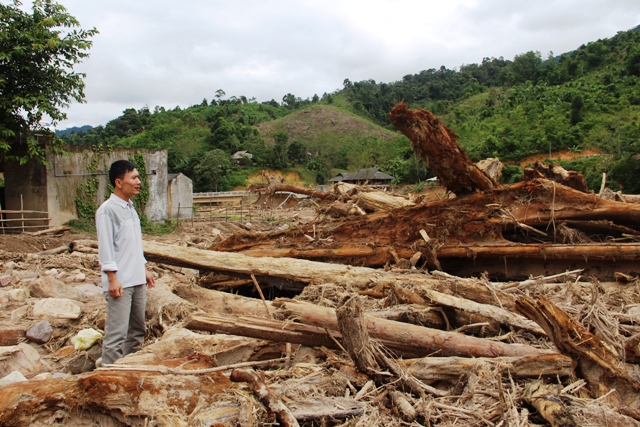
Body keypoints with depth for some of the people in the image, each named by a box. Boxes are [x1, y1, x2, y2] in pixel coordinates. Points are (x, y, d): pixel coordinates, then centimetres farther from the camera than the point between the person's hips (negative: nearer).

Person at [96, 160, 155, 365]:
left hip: (137, 280, 9)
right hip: (120, 282, -9)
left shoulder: (130, 208, 15)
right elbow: (105, 247, -15)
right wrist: (112, 279, -19)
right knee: (116, 334, -7)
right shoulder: (107, 210, -11)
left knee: (138, 330, 16)